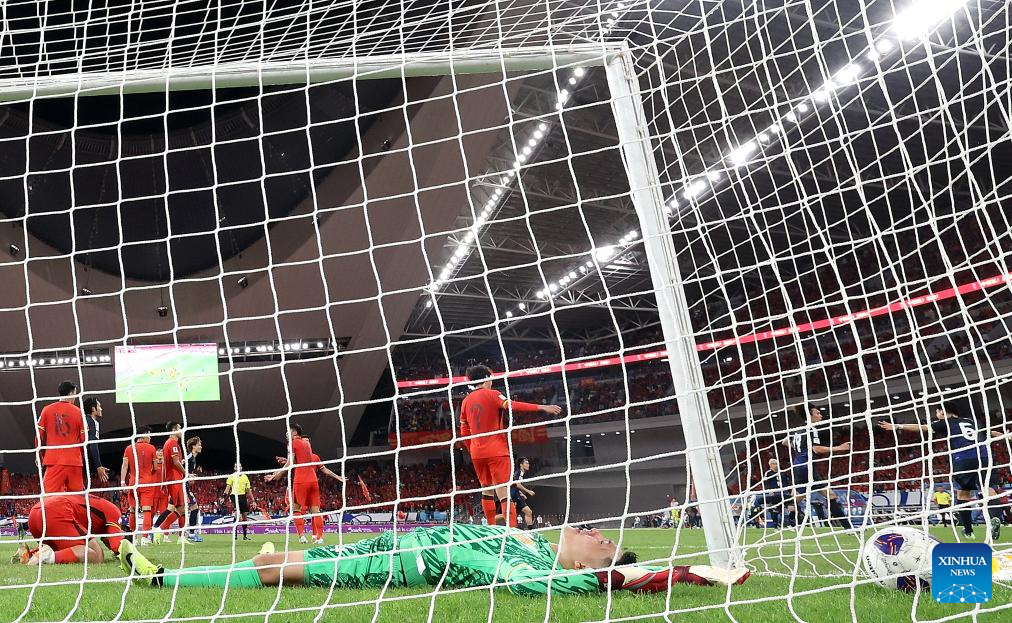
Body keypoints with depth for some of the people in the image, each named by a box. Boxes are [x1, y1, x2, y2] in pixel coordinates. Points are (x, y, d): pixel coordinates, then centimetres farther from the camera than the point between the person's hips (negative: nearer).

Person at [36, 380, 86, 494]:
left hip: (53, 460, 0)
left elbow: (39, 437, 4)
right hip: (74, 462, 0)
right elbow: (84, 440, 3)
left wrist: (41, 457, 18)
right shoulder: (78, 412, 3)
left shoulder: (47, 410, 4)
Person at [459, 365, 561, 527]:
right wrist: (542, 407, -29)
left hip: (476, 453, 6)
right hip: (496, 451, -6)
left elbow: (464, 433, 13)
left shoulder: (466, 401, 11)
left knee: (487, 490, 18)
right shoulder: (491, 395, -5)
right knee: (503, 491, -12)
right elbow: (512, 405, -23)